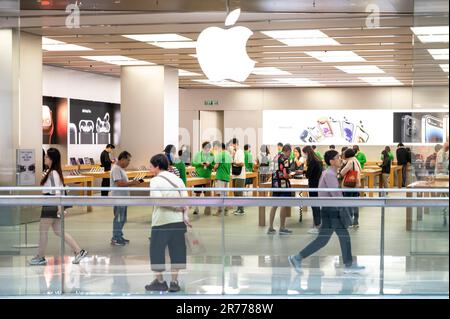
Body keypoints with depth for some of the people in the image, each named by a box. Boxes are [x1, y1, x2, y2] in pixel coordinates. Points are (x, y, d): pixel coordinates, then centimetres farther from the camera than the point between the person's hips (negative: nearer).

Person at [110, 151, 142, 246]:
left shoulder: (121, 169, 16)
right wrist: (132, 183, -20)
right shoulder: (116, 169, -16)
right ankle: (115, 239, 1)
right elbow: (119, 183, -25)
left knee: (122, 219, 15)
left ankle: (119, 236, 24)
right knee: (119, 218, -5)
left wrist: (132, 182, 9)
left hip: (123, 198, 10)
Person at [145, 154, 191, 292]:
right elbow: (185, 198, -1)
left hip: (161, 221, -5)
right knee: (176, 250, 9)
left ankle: (160, 281, 12)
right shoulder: (177, 179, 10)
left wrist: (178, 207, -8)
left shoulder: (155, 180, -5)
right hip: (178, 220, 5)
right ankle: (174, 282, 10)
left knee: (157, 250, 8)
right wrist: (186, 215, -8)